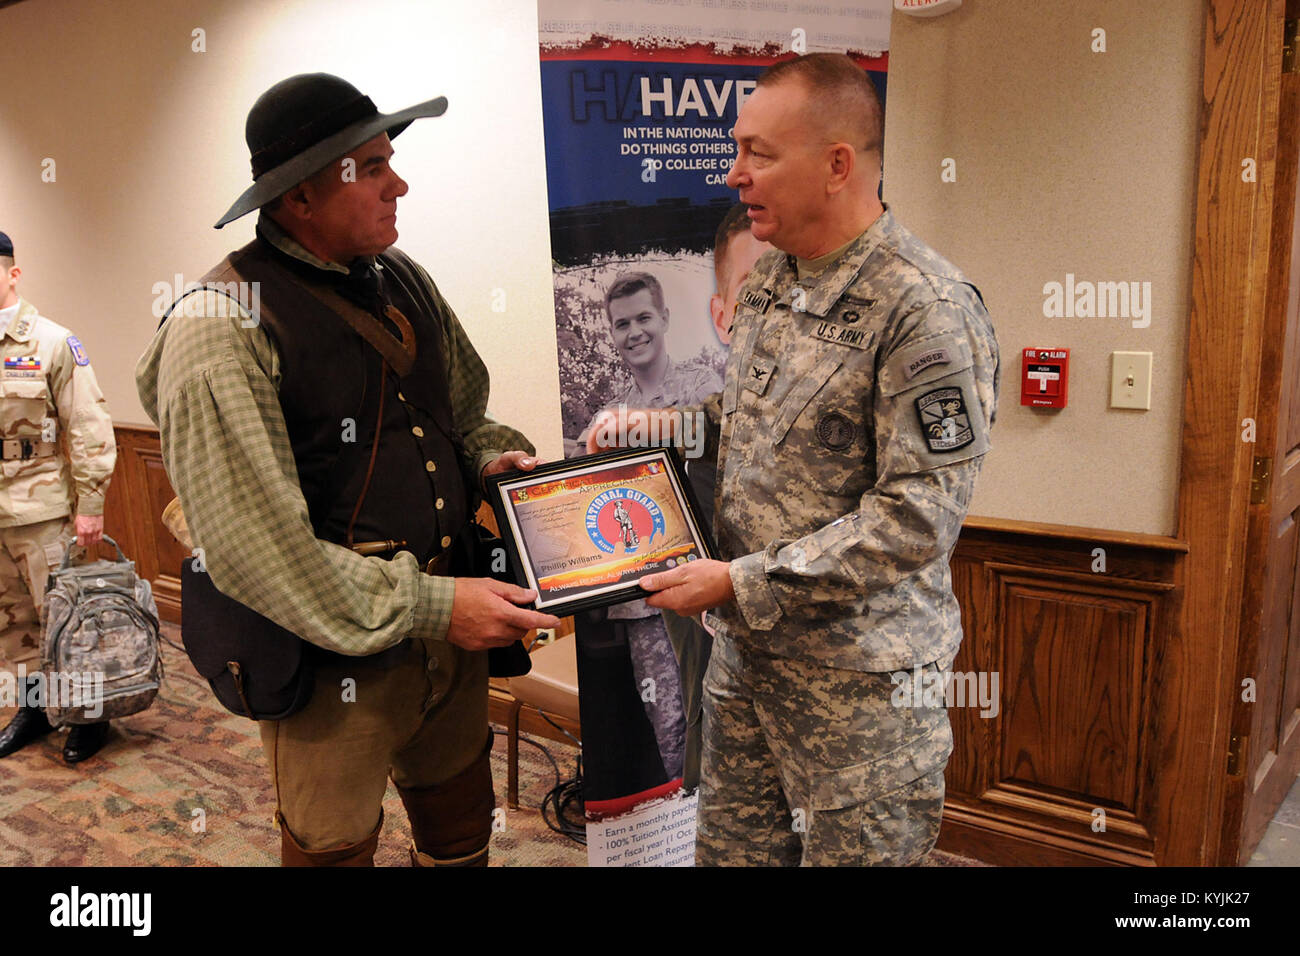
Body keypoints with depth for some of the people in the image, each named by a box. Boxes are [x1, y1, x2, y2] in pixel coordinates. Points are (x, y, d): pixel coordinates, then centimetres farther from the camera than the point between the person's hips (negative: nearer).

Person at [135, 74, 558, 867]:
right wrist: (428, 606, -23)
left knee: (462, 833, 23)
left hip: (450, 632, 7)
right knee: (336, 848, 16)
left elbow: (463, 409, 18)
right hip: (335, 666, -6)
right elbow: (258, 548, -22)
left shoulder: (401, 278, 4)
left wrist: (492, 455, -5)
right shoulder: (223, 330, -19)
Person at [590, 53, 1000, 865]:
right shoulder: (771, 280, 7)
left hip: (857, 671, -7)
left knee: (852, 850, 12)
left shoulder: (928, 310, -20)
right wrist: (663, 426, 5)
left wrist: (742, 584, -21)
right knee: (731, 844, 20)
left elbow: (916, 519, -23)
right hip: (745, 646, 8)